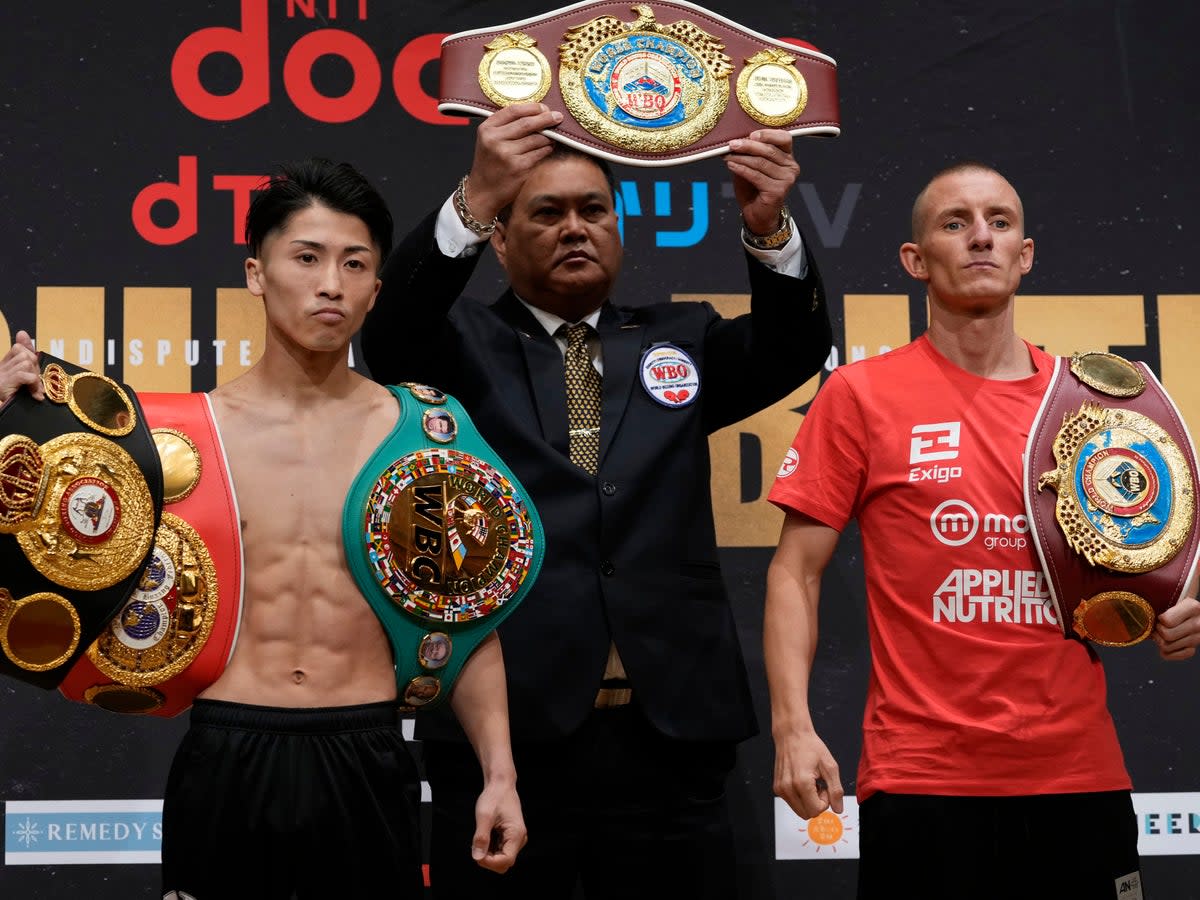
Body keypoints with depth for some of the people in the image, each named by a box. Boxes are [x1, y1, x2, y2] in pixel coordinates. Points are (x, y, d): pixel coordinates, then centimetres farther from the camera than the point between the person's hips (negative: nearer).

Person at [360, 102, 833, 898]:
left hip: (671, 729, 2)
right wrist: (474, 201, -30)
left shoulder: (679, 340, 14)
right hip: (504, 726, -2)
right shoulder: (463, 346, 7)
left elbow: (793, 349, -1)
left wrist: (769, 227, -21)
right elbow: (390, 334, -13)